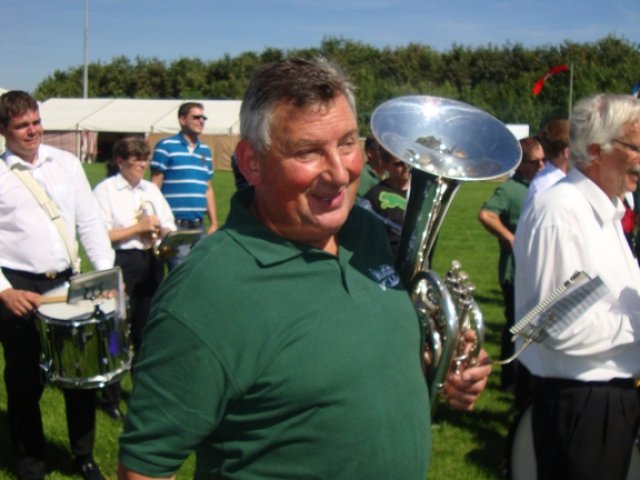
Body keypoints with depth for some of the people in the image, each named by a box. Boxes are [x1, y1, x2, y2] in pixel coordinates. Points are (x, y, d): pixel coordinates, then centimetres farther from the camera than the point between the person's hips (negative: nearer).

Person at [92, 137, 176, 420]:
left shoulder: (151, 190, 14)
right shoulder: (105, 191, -5)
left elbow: (168, 225, 13)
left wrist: (166, 233, -9)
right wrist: (138, 228, -13)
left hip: (151, 262, 6)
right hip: (122, 263, -6)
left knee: (146, 330, 13)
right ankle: (110, 398, 14)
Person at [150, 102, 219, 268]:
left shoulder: (205, 150, 14)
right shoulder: (166, 146, -4)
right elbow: (155, 187, -5)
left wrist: (214, 223, 16)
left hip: (199, 226, 6)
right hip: (175, 226, -6)